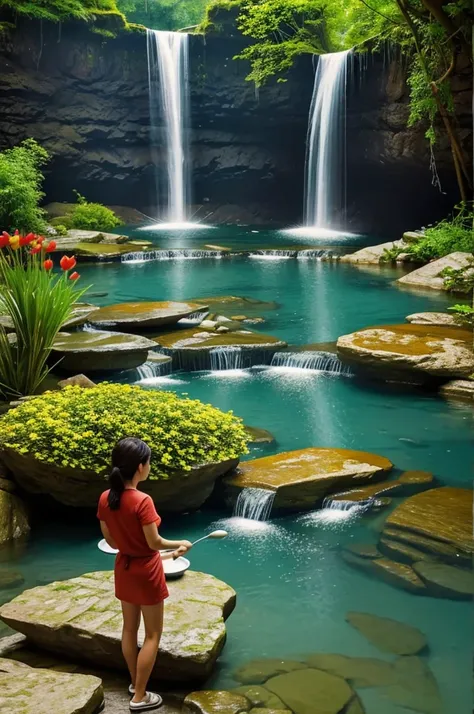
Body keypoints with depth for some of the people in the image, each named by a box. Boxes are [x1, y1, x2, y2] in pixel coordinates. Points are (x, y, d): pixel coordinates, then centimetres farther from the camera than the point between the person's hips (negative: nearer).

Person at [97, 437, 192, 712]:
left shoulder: (105, 499, -7)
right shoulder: (142, 501, -28)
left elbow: (110, 539, 3)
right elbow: (154, 543, -21)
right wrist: (180, 544, -4)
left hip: (123, 568, 7)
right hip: (146, 572, -7)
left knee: (130, 628, 22)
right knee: (153, 634, 9)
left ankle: (135, 683, 38)